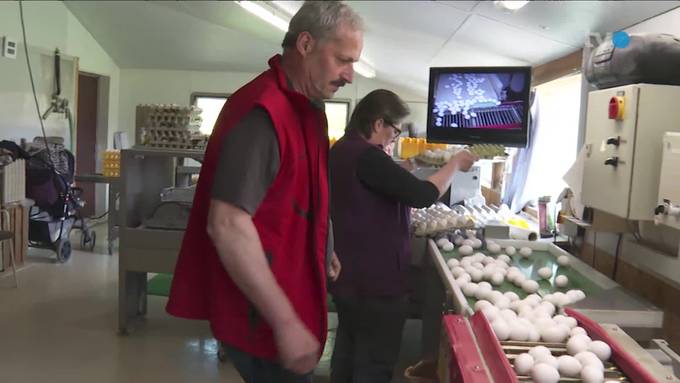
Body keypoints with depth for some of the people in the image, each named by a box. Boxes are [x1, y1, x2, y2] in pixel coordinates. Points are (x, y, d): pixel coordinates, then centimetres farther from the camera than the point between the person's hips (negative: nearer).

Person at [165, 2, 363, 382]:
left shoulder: (305, 108, 8)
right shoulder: (262, 112, -23)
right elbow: (227, 225, -29)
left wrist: (322, 252, 20)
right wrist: (286, 322, -27)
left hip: (290, 293, 9)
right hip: (262, 316, -9)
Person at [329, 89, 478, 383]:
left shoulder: (341, 150, 9)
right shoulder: (366, 155, -23)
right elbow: (423, 195, -23)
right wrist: (456, 163, -9)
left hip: (348, 273, 10)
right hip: (375, 279, -10)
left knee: (348, 351, 21)